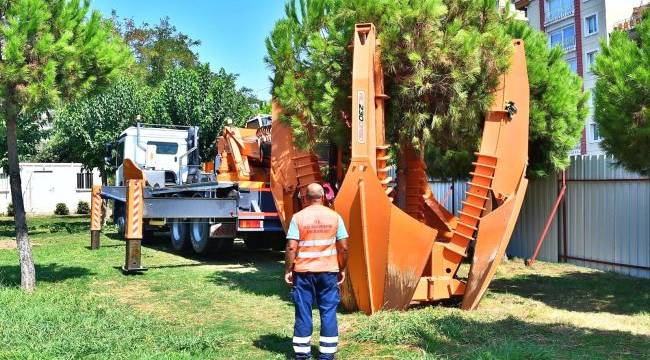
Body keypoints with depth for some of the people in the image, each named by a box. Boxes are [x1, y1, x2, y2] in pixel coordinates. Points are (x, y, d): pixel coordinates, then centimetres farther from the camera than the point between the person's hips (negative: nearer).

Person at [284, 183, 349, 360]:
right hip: (329, 271, 1)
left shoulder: (298, 217, -6)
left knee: (303, 312, 8)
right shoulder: (335, 216, -1)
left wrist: (288, 270, 0)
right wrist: (342, 269, 10)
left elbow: (291, 247, -10)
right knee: (328, 312, 9)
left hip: (303, 272, -1)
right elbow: (343, 247, -1)